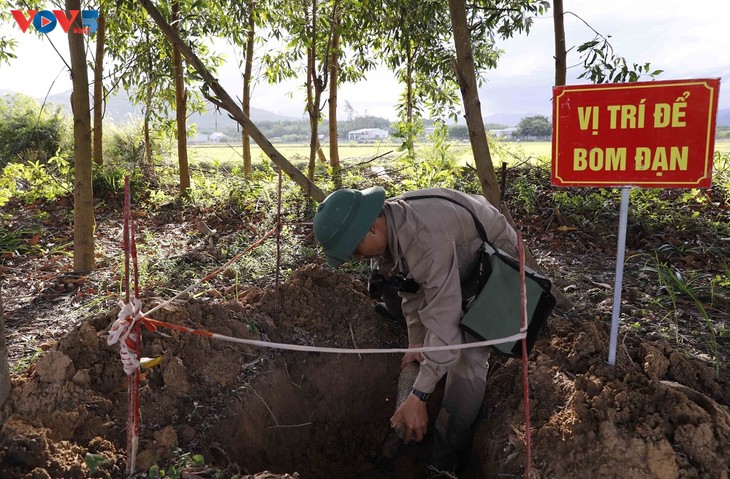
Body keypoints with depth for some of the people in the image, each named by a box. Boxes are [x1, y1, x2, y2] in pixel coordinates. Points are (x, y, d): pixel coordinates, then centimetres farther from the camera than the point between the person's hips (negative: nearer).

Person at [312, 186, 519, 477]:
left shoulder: (427, 240, -42)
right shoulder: (388, 228, -14)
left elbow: (444, 321, -41)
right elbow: (410, 283, 2)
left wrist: (417, 398, -37)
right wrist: (415, 341, 1)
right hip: (460, 259, 9)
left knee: (467, 356, -17)